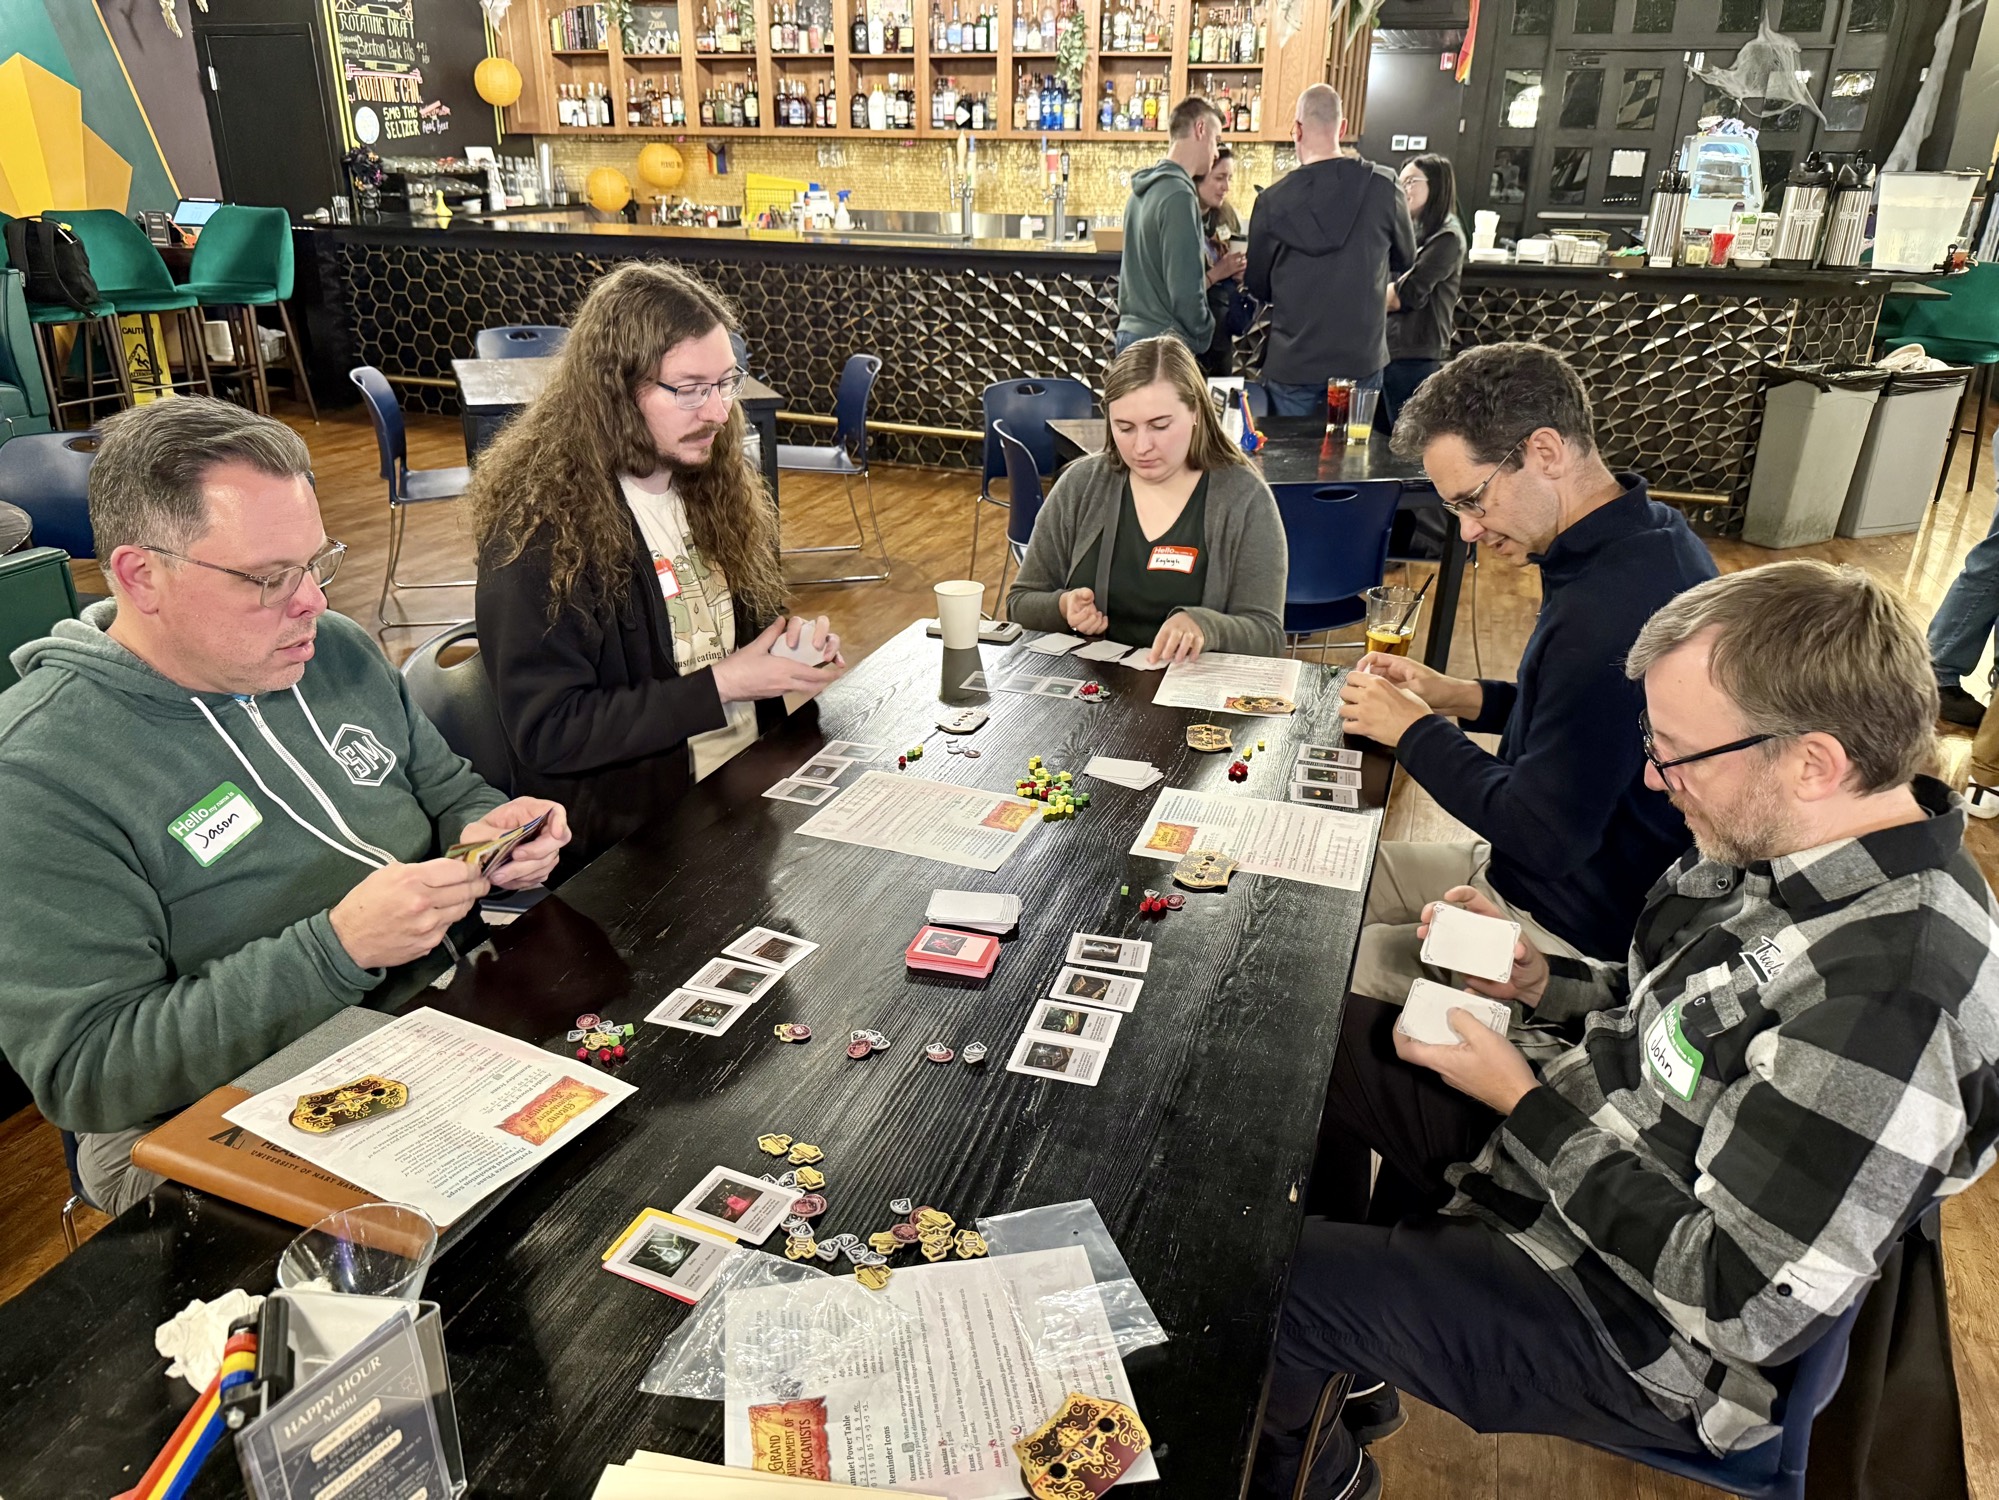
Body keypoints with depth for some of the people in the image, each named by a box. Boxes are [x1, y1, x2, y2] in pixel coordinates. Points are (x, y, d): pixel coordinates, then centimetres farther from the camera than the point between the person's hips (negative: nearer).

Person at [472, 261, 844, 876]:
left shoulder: (717, 481, 8)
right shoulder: (539, 527, -14)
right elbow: (546, 734, -17)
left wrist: (792, 647, -3)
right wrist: (721, 685, -18)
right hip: (634, 830, -7)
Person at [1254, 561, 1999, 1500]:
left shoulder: (1889, 999, -34)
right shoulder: (1785, 843, -6)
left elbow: (1745, 1306, -29)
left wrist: (1523, 1101, -24)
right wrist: (1542, 983, -7)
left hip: (1629, 1326, -9)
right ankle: (1351, 1358, 29)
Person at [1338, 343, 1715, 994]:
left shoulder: (1608, 608, -32)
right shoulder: (1650, 536, 1)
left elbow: (1542, 837, -27)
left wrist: (1413, 730, -15)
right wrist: (1460, 697, 2)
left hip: (1574, 934, -10)